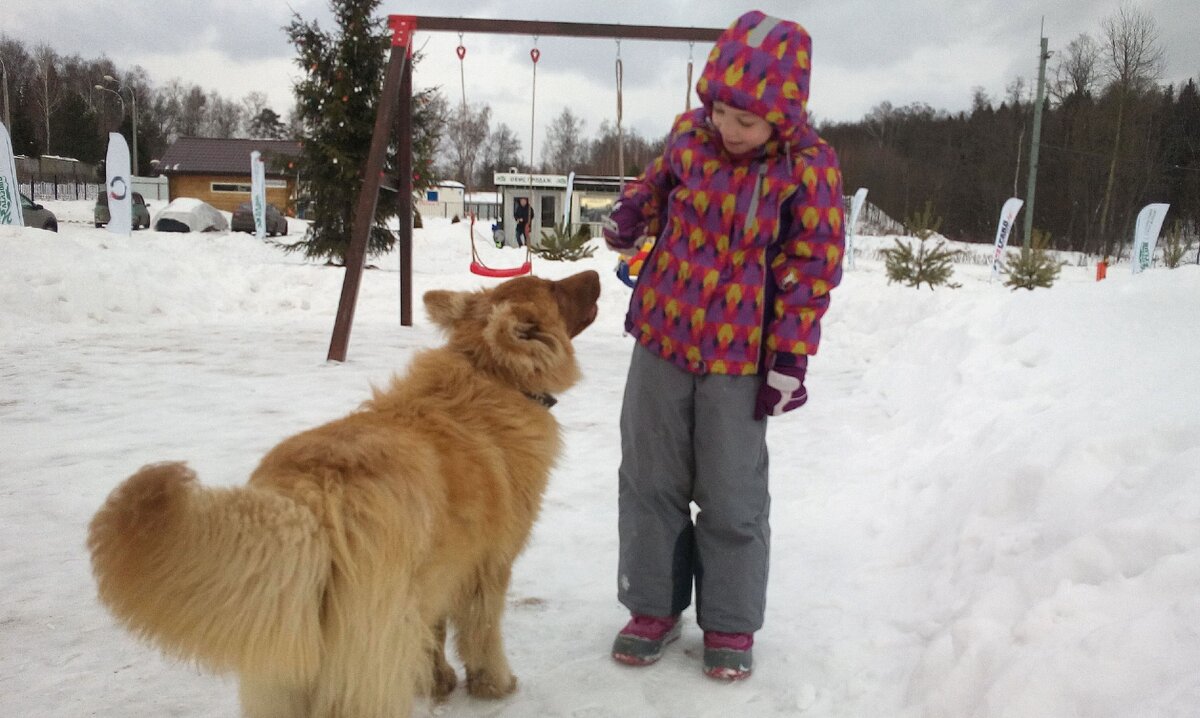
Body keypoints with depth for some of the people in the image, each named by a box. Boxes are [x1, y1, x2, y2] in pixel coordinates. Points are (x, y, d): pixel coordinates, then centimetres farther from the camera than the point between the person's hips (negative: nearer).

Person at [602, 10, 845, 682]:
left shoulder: (808, 165, -12)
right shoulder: (690, 132, -1)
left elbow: (811, 267, -9)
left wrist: (789, 359, -11)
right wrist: (634, 209, -3)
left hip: (739, 352, -4)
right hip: (661, 335, 4)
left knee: (733, 494, 6)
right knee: (650, 478, 11)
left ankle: (731, 622, 26)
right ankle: (654, 606, 29)